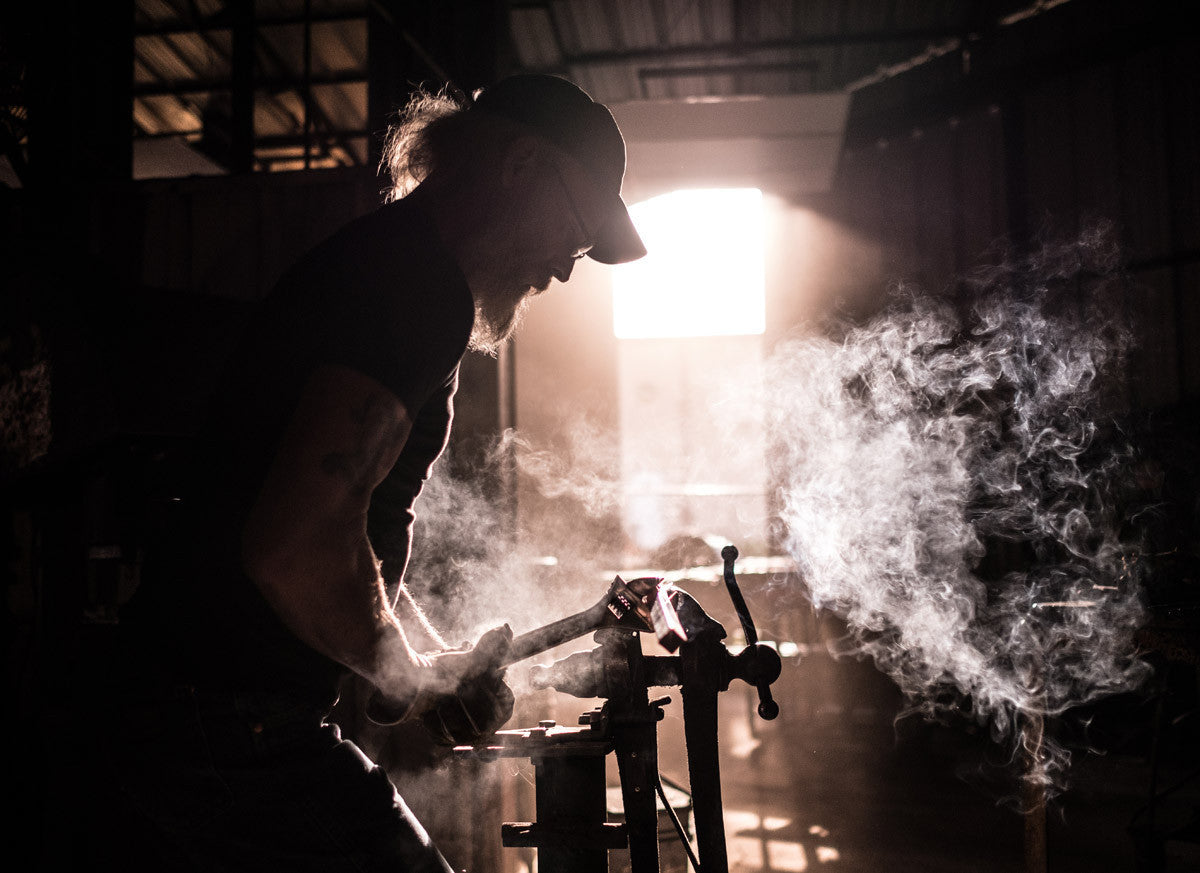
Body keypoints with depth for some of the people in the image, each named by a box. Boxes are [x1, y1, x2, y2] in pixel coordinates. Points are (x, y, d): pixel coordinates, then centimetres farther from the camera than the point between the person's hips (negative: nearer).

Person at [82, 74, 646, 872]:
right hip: (243, 737, -10)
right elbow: (295, 550, -28)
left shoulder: (377, 260, 17)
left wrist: (437, 662, 13)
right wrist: (412, 679, -10)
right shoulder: (422, 283, -17)